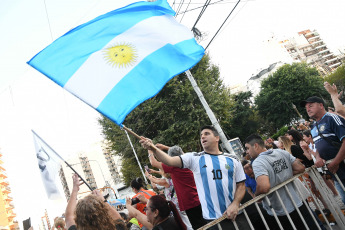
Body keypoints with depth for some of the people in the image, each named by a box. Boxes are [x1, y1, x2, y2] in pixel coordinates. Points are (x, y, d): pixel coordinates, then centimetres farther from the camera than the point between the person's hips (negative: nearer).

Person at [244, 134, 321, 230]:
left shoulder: (257, 163, -20)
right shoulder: (282, 152, 1)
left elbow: (264, 187, -34)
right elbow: (301, 168, 3)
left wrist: (255, 195, -13)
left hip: (280, 213, -5)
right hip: (298, 204, 6)